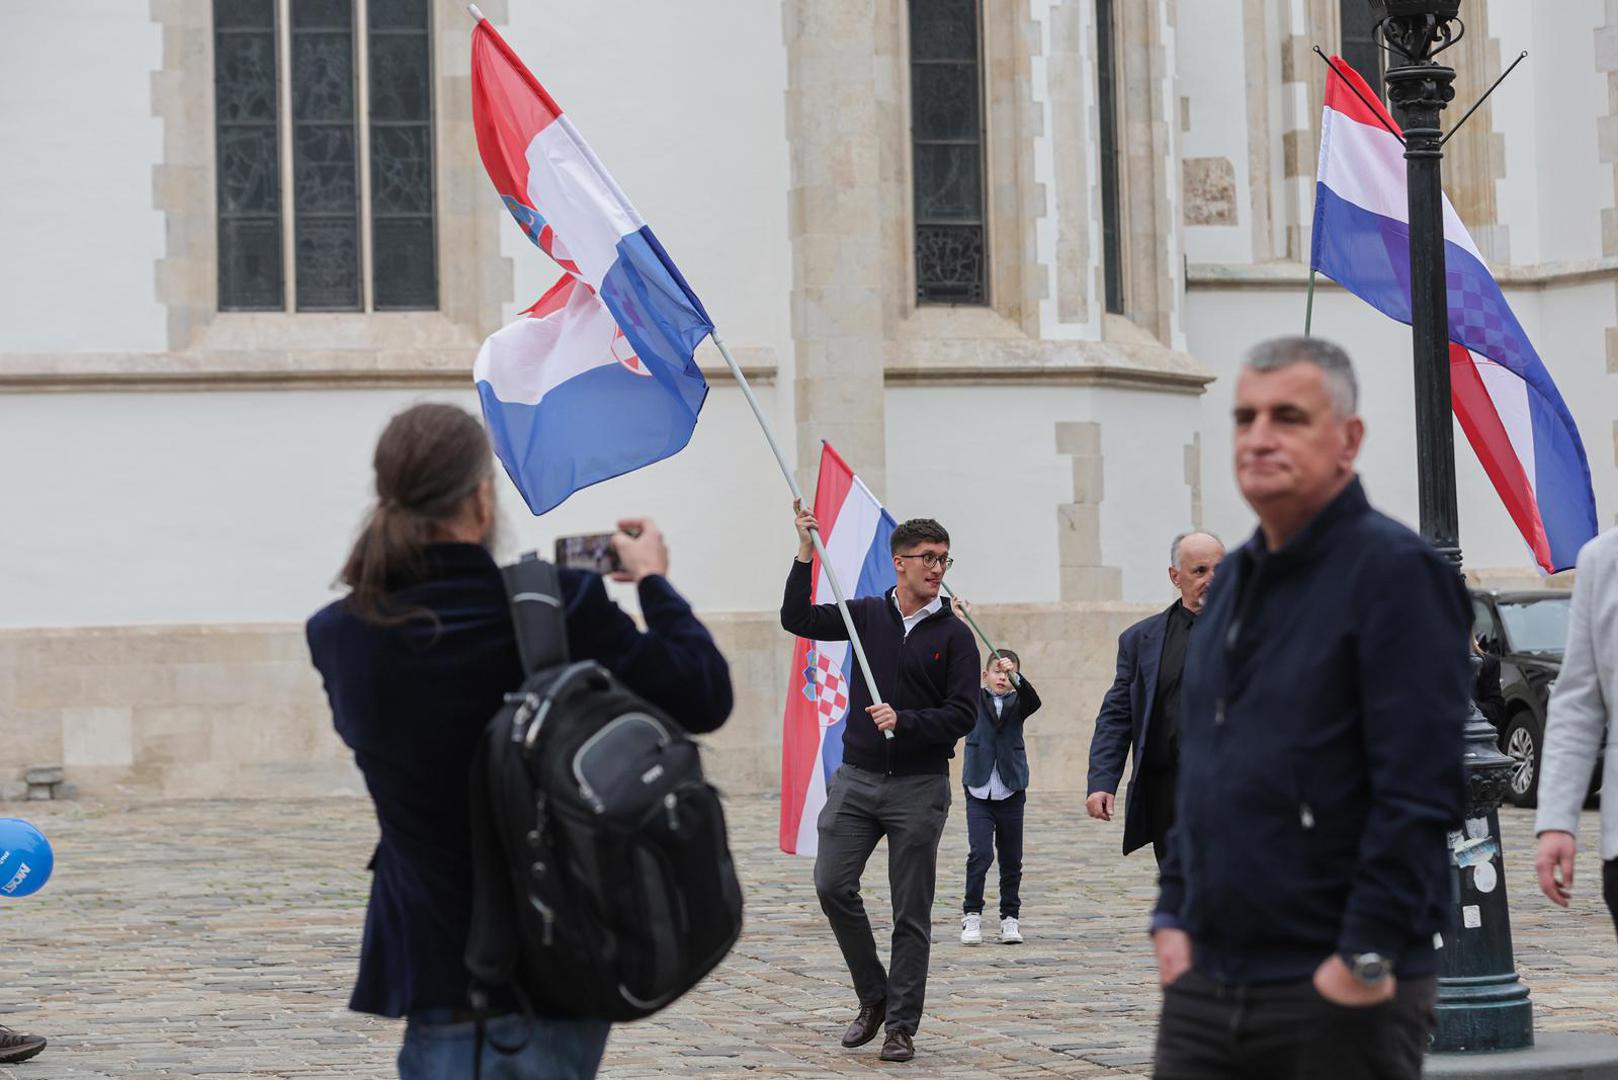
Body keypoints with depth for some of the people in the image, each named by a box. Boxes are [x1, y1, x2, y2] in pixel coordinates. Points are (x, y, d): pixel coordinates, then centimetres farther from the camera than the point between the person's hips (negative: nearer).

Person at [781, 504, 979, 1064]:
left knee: (911, 912, 0)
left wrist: (904, 720, -19)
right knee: (833, 885, -7)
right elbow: (798, 619, 2)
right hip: (857, 777, 2)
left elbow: (963, 714, -5)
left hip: (919, 787, -2)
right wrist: (805, 555, -7)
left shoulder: (953, 635, 0)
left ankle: (901, 1025, 8)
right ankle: (874, 997, 12)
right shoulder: (867, 615, 7)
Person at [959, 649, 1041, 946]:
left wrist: (1014, 675, -33)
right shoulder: (975, 699, 5)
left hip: (1011, 793, 1)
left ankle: (1010, 917, 17)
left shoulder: (1016, 704, 5)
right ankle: (972, 915, -1)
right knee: (980, 853, -13)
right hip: (978, 791, -1)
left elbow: (1033, 700, -16)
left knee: (1011, 859, 6)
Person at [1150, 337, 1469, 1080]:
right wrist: (1173, 917, 13)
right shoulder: (1233, 580, 15)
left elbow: (1422, 793, -17)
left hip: (1338, 991, -7)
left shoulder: (1395, 570, -10)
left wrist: (1367, 957, -18)